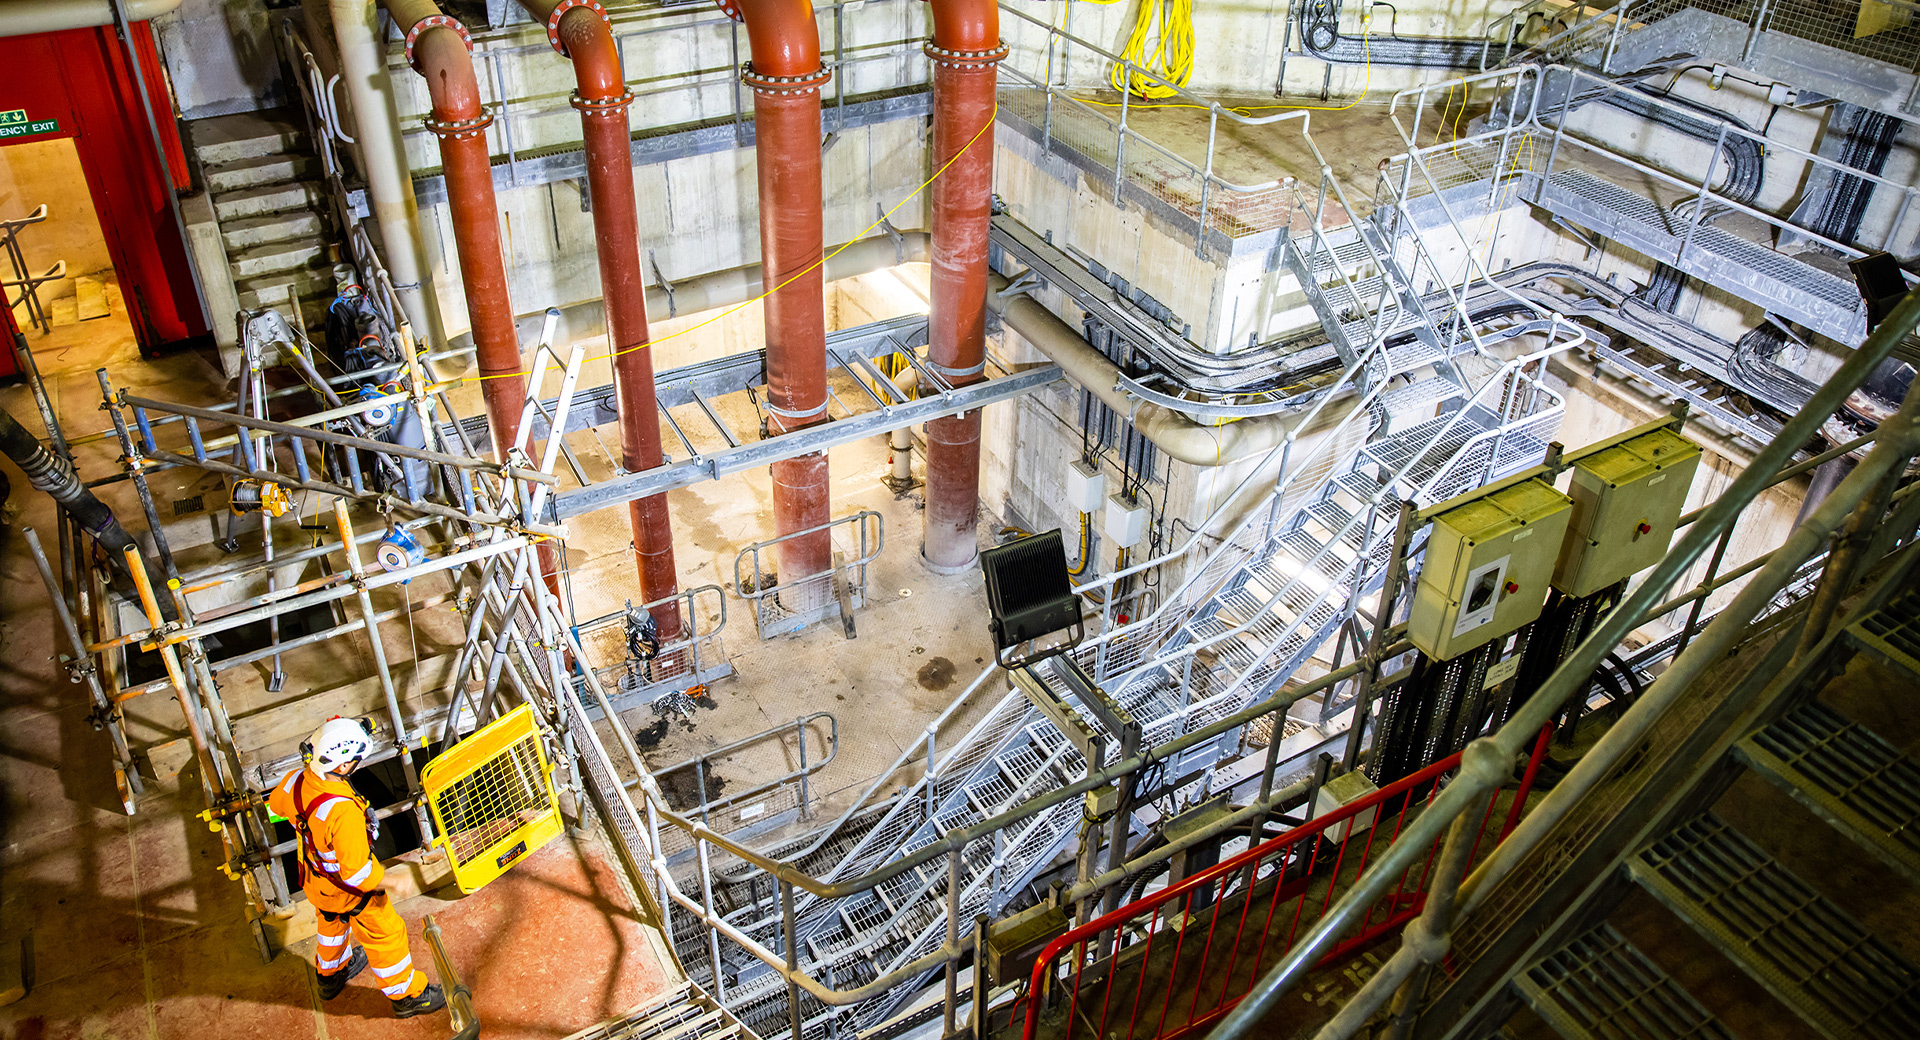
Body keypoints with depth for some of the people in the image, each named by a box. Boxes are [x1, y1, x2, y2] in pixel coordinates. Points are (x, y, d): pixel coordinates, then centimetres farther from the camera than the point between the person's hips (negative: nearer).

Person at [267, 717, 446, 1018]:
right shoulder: (344, 812, -45)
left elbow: (276, 803, 4)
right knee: (384, 935, 17)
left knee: (332, 924, 35)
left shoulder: (295, 781, -22)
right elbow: (356, 872, -37)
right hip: (349, 891, -7)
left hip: (314, 880, 7)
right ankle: (406, 995, 38)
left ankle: (330, 973, 63)